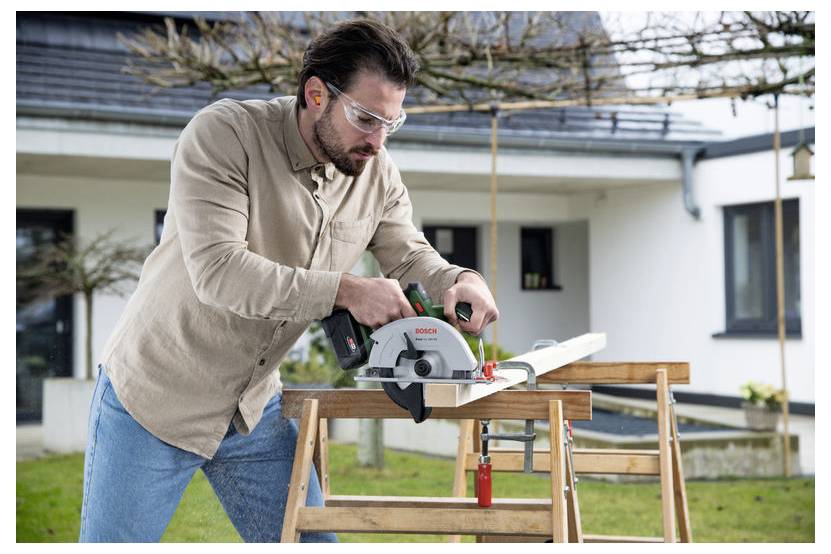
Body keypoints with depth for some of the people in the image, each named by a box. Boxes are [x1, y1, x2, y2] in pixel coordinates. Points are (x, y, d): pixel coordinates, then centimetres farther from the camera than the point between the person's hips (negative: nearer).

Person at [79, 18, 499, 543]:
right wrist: (345, 290, -34)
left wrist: (463, 280, -21)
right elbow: (218, 270, -31)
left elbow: (410, 257, 3)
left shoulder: (378, 173, -4)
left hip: (256, 407, 5)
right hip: (154, 397, -5)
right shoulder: (223, 135, -22)